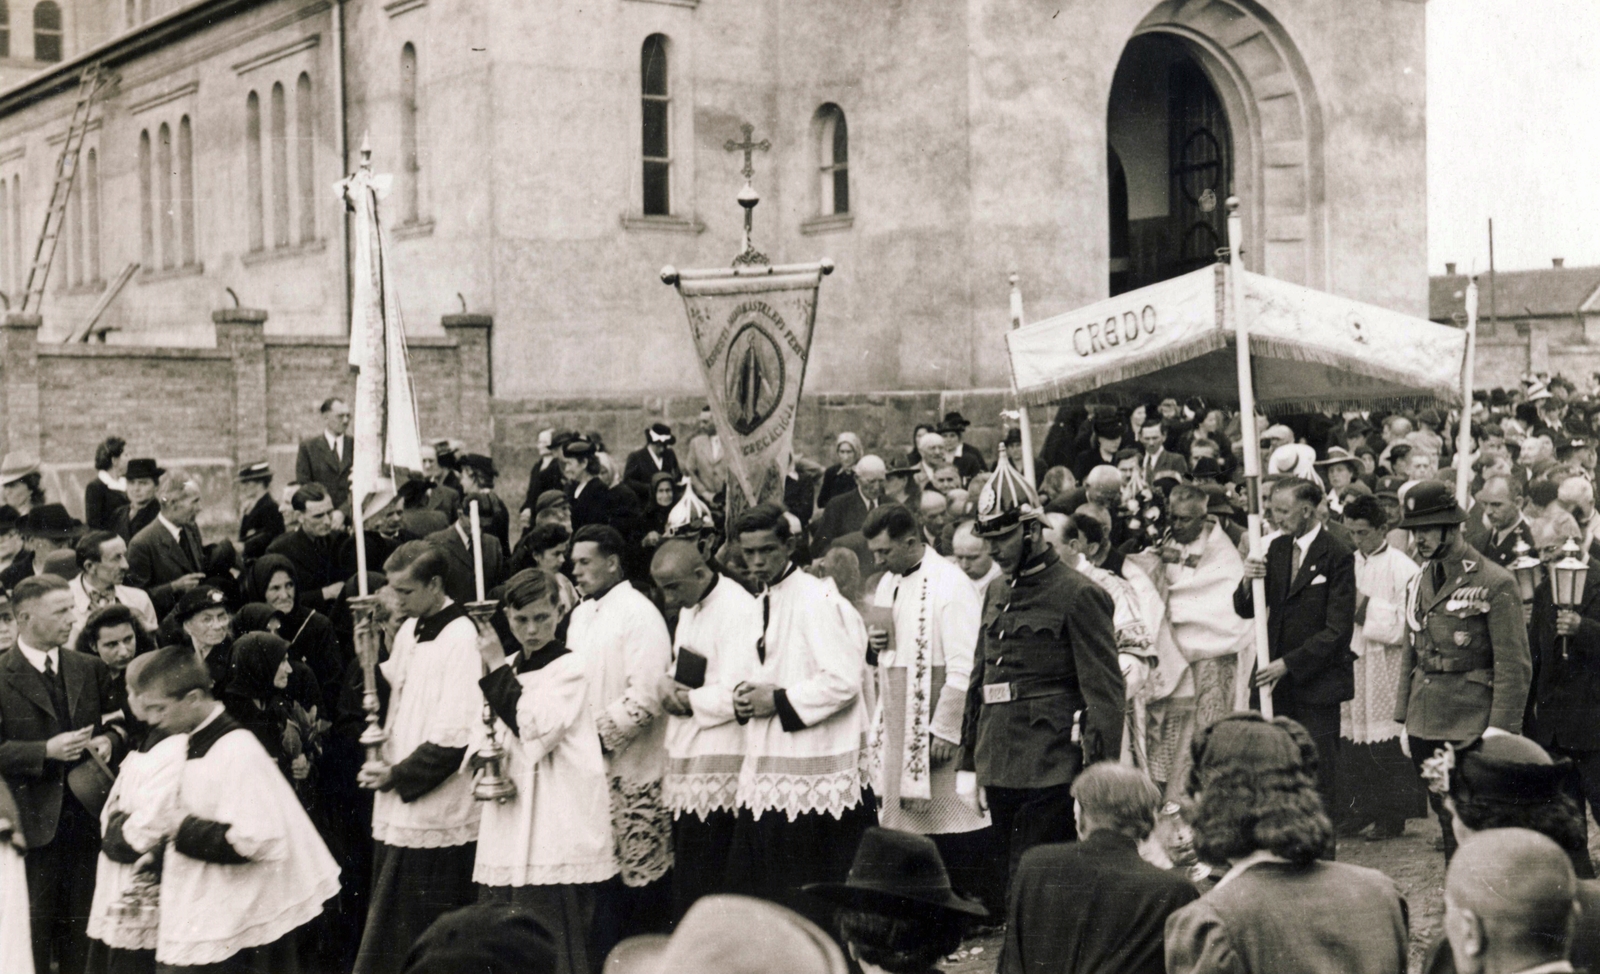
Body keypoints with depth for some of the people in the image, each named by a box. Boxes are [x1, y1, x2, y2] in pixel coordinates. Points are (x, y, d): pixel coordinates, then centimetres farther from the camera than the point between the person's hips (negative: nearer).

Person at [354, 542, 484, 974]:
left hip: (437, 814, -8)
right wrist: (370, 661, 1)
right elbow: (392, 698, 18)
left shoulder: (461, 639, -15)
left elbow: (456, 735, -18)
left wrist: (398, 775, -13)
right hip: (399, 809, 8)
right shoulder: (409, 631, 11)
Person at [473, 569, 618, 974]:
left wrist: (497, 670, -13)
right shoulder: (508, 670, 15)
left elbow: (535, 730, -17)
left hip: (556, 827, -7)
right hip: (510, 822, 7)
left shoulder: (569, 668, -5)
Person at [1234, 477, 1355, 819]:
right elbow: (1245, 610, 12)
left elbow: (1338, 630, -13)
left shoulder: (1337, 555, -9)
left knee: (1320, 775, 1)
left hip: (1318, 682, -5)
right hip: (1280, 680, 5)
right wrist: (1248, 581, -10)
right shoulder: (1277, 548, 10)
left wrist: (1289, 664, -16)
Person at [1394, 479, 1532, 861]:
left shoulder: (1496, 584, -9)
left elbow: (1515, 666, -11)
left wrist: (1500, 729, -16)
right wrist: (1404, 720, 14)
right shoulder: (1419, 582, 11)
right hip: (1425, 728, 6)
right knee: (1445, 819, 12)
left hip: (1471, 729, -6)